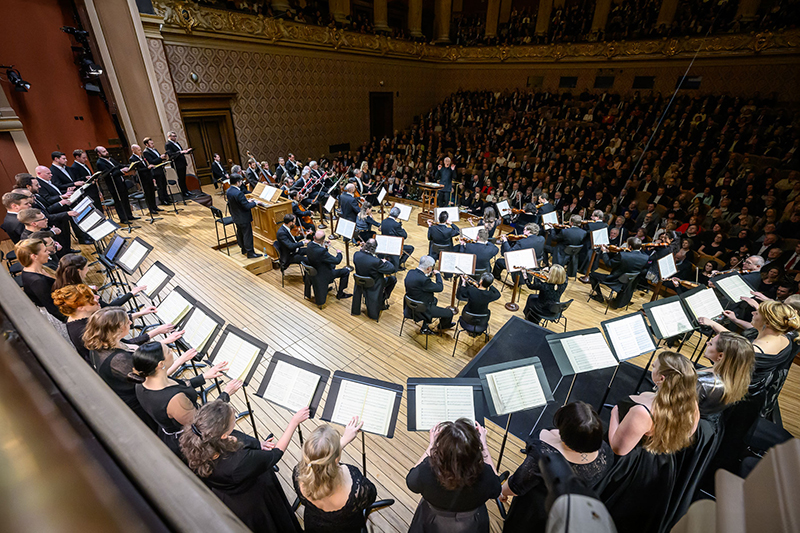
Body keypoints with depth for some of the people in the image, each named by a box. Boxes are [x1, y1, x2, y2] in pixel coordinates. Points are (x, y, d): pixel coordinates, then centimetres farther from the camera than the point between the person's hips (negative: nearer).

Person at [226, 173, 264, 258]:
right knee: (247, 235, 1)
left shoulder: (228, 191, 0)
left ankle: (243, 249, 36)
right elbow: (247, 206, -26)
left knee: (240, 233, 21)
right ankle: (250, 253, 10)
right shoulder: (238, 193, -29)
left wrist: (247, 201, 10)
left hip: (236, 217, 10)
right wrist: (256, 202, -13)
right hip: (243, 218, -10)